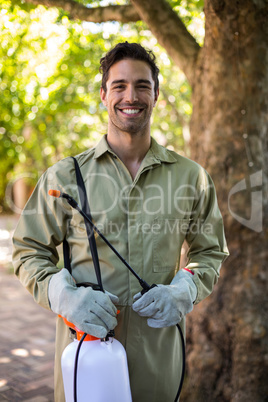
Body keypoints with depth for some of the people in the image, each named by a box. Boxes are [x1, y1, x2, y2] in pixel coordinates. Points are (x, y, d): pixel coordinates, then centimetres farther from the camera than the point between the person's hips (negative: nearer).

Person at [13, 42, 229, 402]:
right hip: (84, 338, -1)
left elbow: (210, 252, 10)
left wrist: (181, 293, -9)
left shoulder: (191, 177, 1)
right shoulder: (65, 176, -3)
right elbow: (30, 251, 3)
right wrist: (64, 294, -14)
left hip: (159, 350, 2)